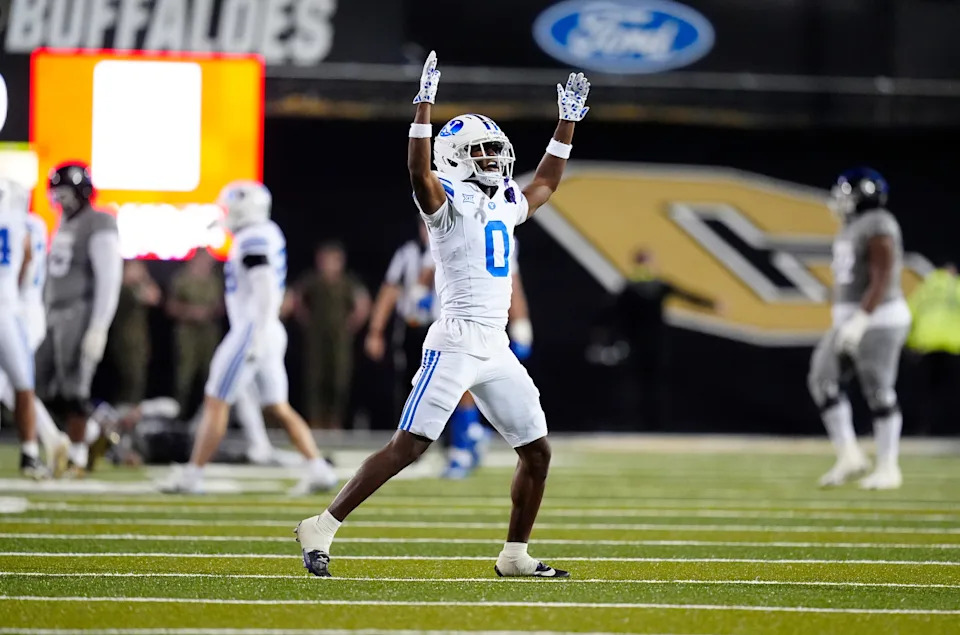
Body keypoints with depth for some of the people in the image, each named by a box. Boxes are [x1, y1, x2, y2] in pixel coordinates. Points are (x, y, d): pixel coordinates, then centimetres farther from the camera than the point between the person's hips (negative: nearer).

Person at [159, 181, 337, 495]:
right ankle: (318, 468, 2)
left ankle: (193, 474, 1)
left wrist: (259, 334, -25)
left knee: (216, 404, -3)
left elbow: (265, 289, -23)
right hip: (270, 334, 9)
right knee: (279, 408, 9)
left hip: (252, 331, -9)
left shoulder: (252, 239, -15)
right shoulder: (268, 235, 15)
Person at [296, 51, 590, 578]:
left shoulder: (504, 204, 17)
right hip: (455, 343, -8)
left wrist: (568, 121, 32)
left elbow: (545, 183, 35)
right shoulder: (449, 201, -6)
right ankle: (321, 528, -8)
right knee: (407, 447, -12)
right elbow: (419, 170, -26)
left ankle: (515, 554, 21)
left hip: (498, 351, 8)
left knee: (537, 452, 8)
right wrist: (425, 103, -30)